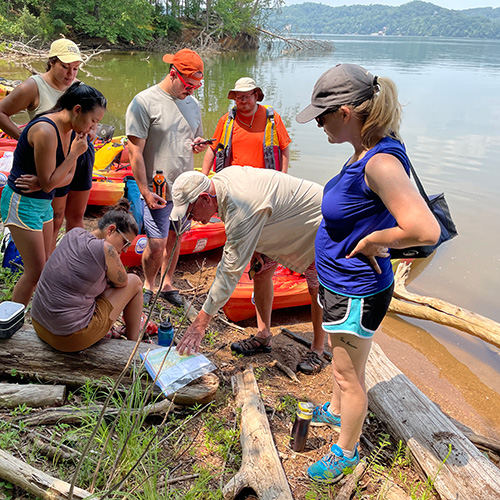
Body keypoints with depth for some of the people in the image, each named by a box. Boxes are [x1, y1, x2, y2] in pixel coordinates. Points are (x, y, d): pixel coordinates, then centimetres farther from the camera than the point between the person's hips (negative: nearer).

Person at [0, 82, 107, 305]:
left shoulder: (70, 130, 2)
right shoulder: (46, 131, -26)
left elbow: (67, 176, 4)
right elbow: (49, 183, -23)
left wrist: (41, 183, -15)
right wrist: (75, 153, -22)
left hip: (43, 203, 9)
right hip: (22, 203, -9)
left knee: (45, 268, 15)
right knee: (36, 271, -3)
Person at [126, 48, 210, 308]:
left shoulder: (192, 103, 12)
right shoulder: (144, 102, -9)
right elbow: (135, 152, -12)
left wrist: (198, 144, -2)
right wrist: (146, 192, -16)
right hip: (158, 191, -6)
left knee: (174, 238, 13)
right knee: (157, 246, -5)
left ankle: (167, 284, 32)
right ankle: (148, 286, 21)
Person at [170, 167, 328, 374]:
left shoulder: (241, 210, -40)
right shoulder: (220, 178, -14)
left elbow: (231, 272, -37)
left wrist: (200, 323, -32)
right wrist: (254, 250, -4)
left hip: (316, 222, -9)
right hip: (285, 219, 9)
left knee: (317, 291, -2)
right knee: (260, 274, 5)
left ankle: (317, 350, 17)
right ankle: (263, 335, 18)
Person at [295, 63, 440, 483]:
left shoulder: (381, 161, -30)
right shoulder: (366, 152, -1)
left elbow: (425, 230, -38)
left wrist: (372, 240, -24)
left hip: (356, 293, -9)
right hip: (342, 284, 9)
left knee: (349, 375, 12)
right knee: (342, 363, 30)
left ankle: (347, 451, 36)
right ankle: (336, 411, 55)